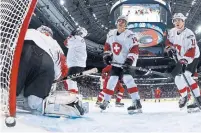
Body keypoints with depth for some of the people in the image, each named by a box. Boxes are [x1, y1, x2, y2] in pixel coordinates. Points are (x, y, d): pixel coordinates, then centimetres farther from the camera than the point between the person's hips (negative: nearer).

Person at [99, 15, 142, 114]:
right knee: (112, 81, 8)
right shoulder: (111, 34, 5)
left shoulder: (130, 35, -14)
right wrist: (106, 55, 6)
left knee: (127, 79, -22)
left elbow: (135, 50, -19)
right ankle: (106, 101, 24)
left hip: (126, 63, -6)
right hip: (115, 63, 6)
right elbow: (107, 45, 19)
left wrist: (129, 60, -28)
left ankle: (137, 103, -24)